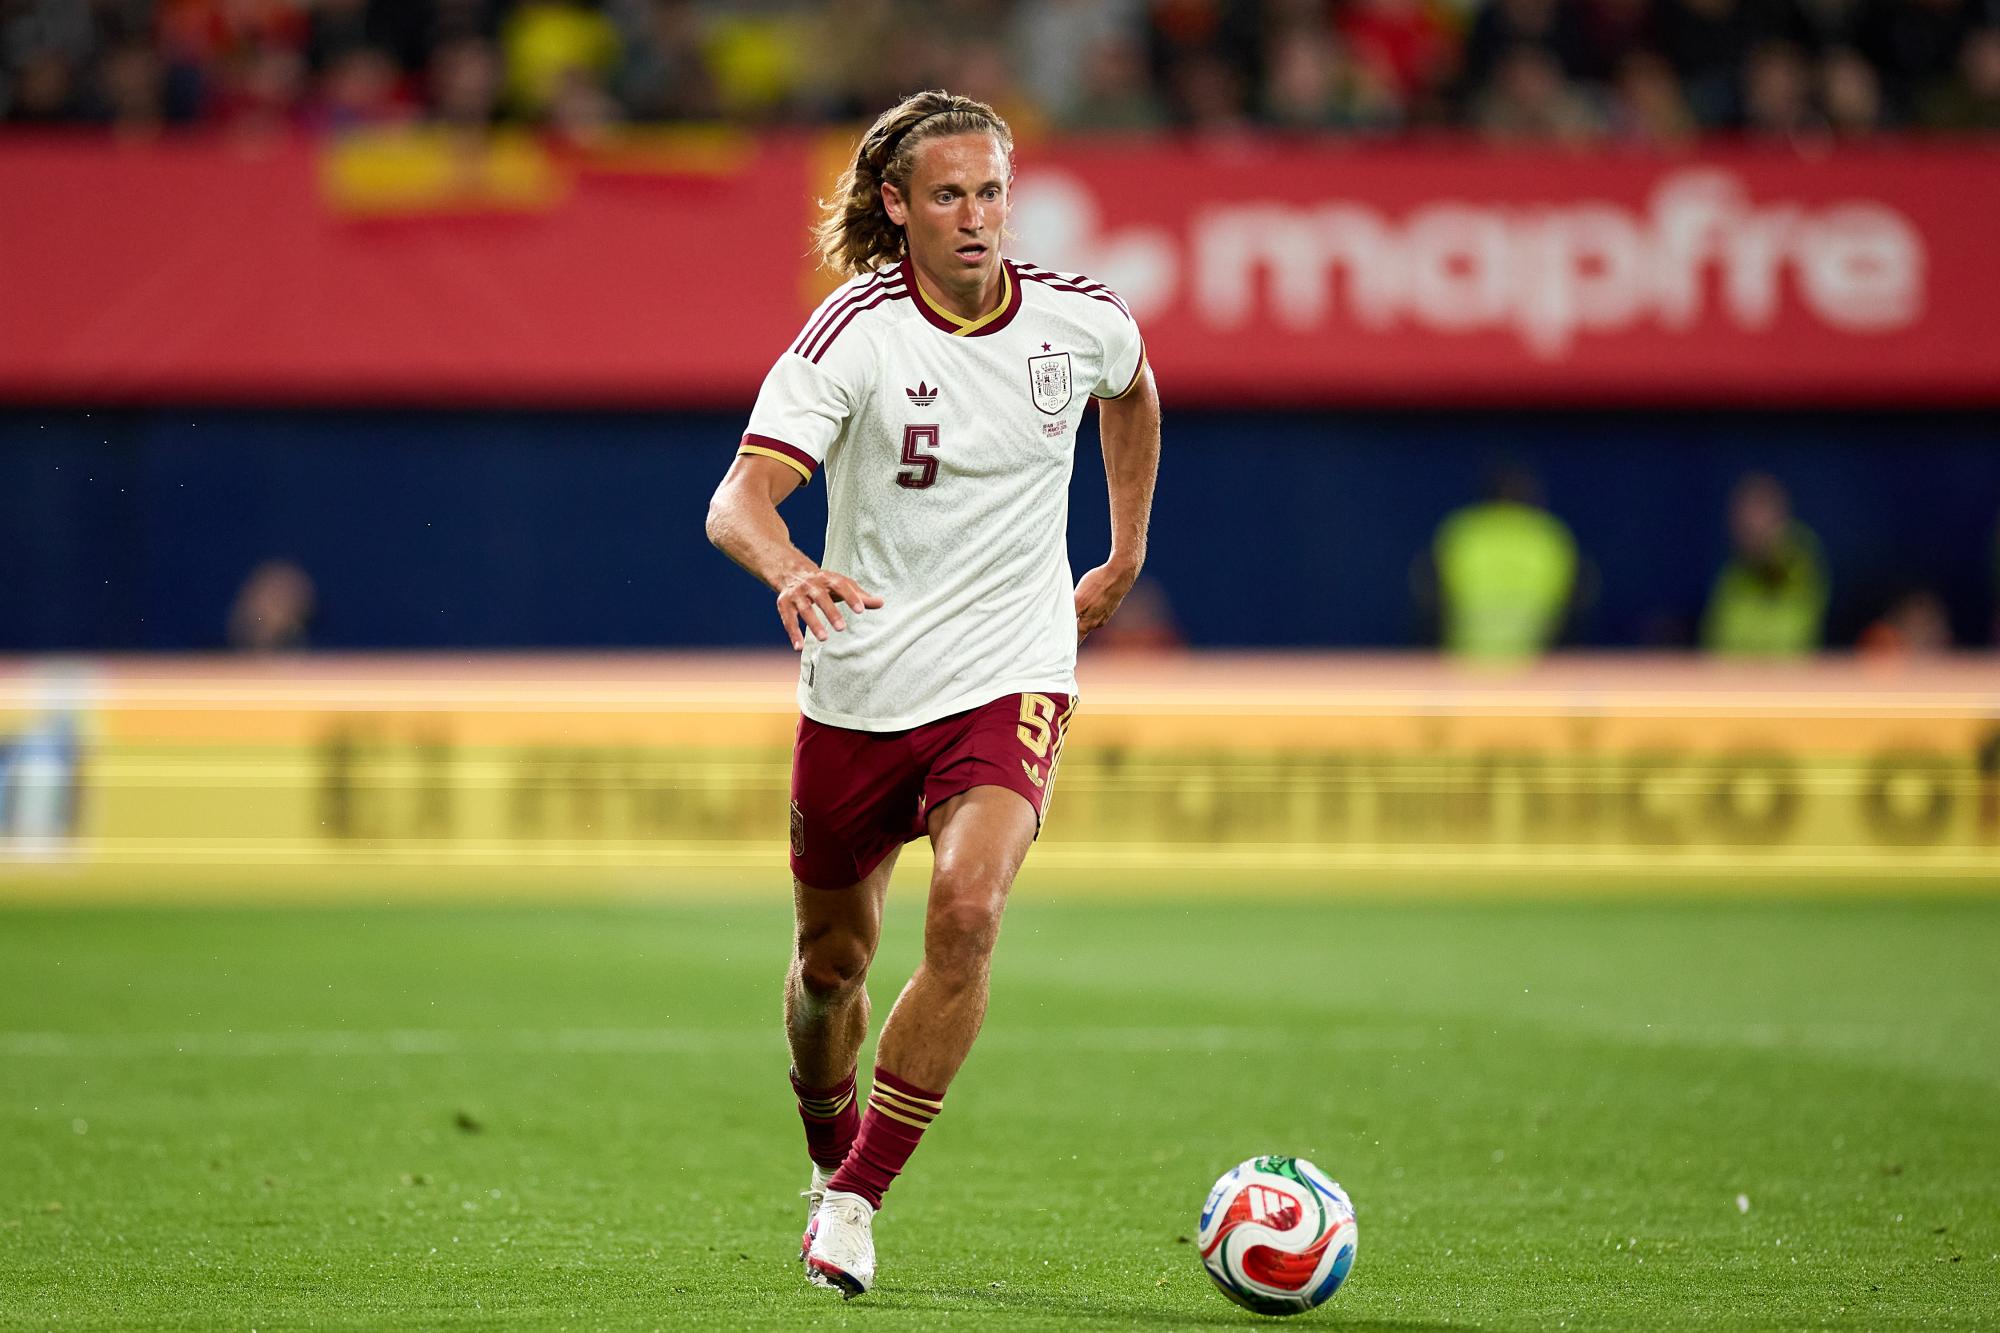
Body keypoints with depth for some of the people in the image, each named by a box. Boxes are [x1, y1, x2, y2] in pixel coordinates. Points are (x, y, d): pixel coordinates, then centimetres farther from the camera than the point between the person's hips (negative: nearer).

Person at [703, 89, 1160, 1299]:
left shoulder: (1081, 319, -4)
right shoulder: (856, 332, -14)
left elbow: (1132, 392, 22)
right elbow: (740, 497, -24)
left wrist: (1125, 558, 21)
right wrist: (790, 571, -46)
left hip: (1011, 678, 0)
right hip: (860, 687, 0)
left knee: (969, 907, -24)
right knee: (833, 959, 12)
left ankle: (858, 1197, -13)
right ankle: (831, 1147, 45)